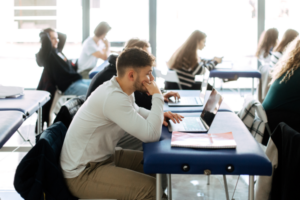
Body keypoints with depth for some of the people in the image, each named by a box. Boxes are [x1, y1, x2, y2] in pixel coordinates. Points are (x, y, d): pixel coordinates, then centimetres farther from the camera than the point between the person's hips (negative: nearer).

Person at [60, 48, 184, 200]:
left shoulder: (120, 89, 3)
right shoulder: (113, 97, -27)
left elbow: (135, 110, 27)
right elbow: (151, 135, -30)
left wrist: (158, 115, 5)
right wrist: (157, 96, -16)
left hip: (103, 157, 10)